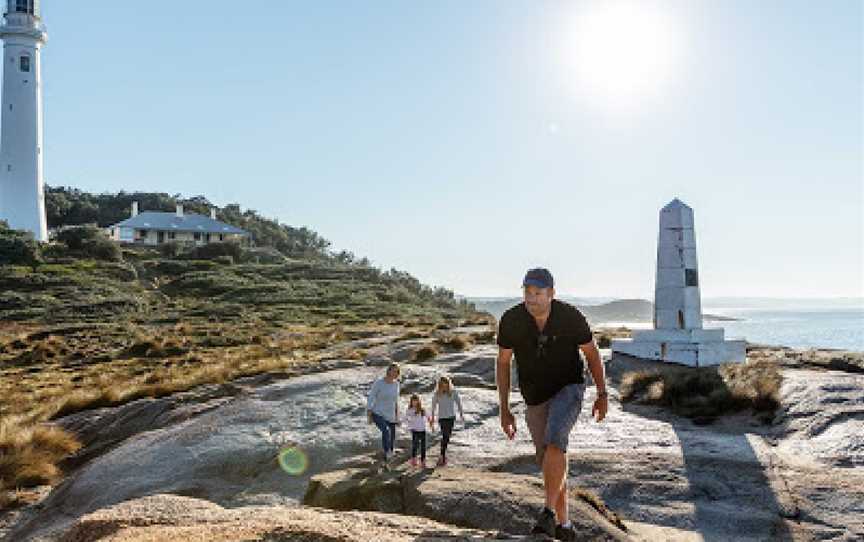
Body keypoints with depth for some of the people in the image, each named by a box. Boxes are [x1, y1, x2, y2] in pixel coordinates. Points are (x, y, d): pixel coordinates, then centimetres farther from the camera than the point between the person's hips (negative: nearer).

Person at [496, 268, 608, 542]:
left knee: (554, 440, -28)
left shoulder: (571, 316, -18)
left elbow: (591, 353, -1)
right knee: (548, 462, 5)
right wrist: (504, 409, -4)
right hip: (535, 398, 3)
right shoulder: (511, 321, -15)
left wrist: (602, 394, 0)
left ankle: (549, 512, -22)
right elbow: (503, 363, -3)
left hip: (569, 388, -2)